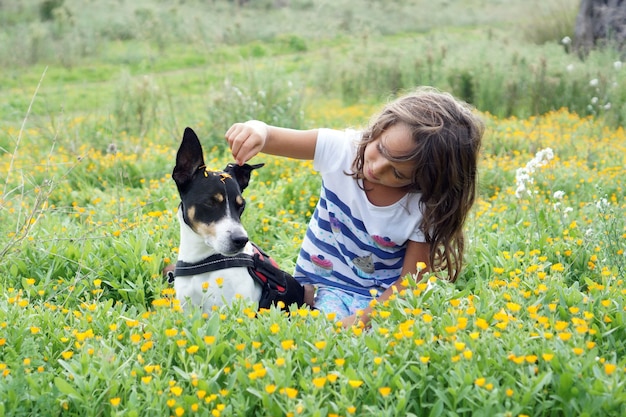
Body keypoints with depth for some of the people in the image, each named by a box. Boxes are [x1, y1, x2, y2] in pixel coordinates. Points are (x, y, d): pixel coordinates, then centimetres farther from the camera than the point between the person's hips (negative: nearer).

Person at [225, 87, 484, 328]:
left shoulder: (425, 210, -17)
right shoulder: (342, 147, -14)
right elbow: (272, 139, -17)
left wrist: (359, 320, -26)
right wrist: (258, 129, -42)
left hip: (381, 299, 1)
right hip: (318, 287, 0)